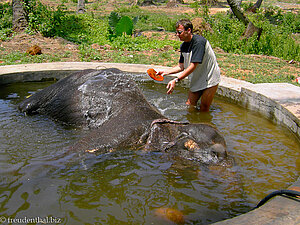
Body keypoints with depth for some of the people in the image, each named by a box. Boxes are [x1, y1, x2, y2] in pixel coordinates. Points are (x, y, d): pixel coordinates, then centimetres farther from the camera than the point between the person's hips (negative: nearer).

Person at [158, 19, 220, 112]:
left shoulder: (199, 42, -25)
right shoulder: (183, 45, 2)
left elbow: (193, 66, -30)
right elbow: (181, 66, 9)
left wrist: (176, 80, -35)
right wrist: (165, 72, -5)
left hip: (210, 79, -7)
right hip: (196, 79, 8)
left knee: (204, 109, -2)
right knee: (189, 105, 5)